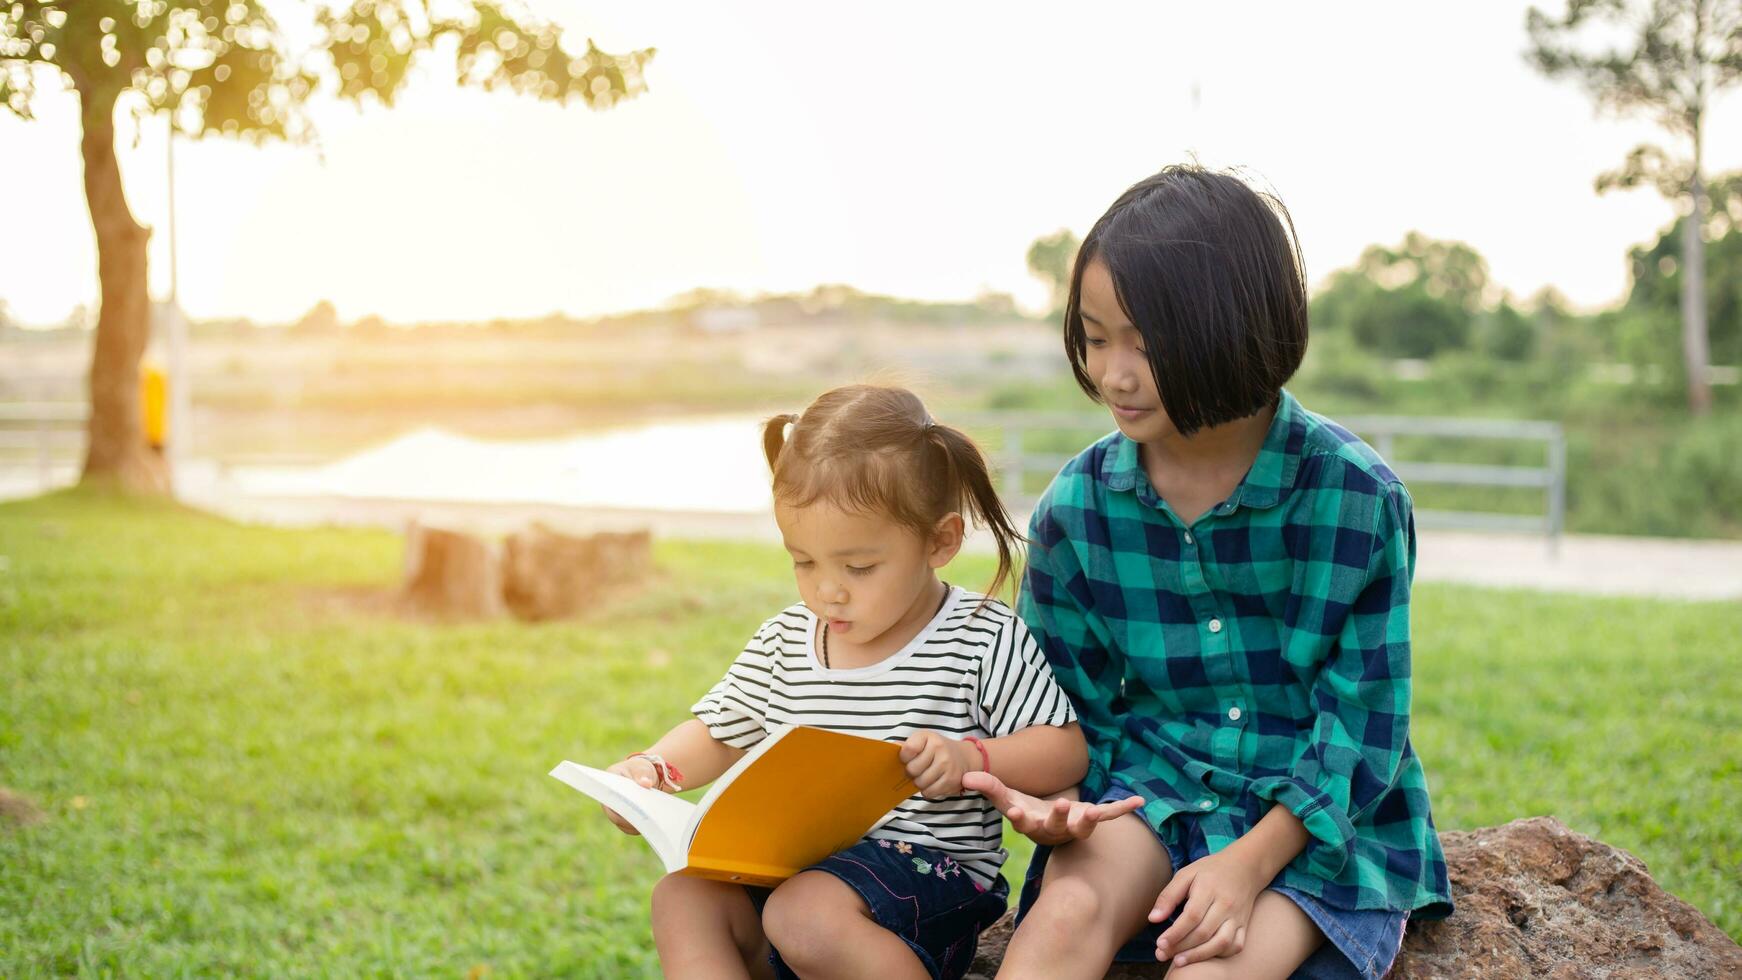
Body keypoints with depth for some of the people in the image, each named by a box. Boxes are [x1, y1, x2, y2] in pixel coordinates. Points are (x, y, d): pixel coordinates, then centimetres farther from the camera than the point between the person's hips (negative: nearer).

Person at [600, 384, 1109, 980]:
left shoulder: (982, 638, -6)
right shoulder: (785, 641, 9)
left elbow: (1066, 751, -6)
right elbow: (720, 734, 21)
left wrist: (970, 760, -24)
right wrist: (651, 769, 1)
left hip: (930, 872, -6)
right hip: (798, 868, 6)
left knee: (804, 915, -33)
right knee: (682, 898, -16)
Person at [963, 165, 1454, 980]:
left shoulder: (1357, 497, -12)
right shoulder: (1077, 505, -4)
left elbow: (1363, 721, -9)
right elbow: (1074, 707, 4)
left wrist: (1251, 860, -21)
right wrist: (1054, 808, -19)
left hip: (1321, 813, -2)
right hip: (1151, 780, 2)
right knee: (1068, 911, -29)